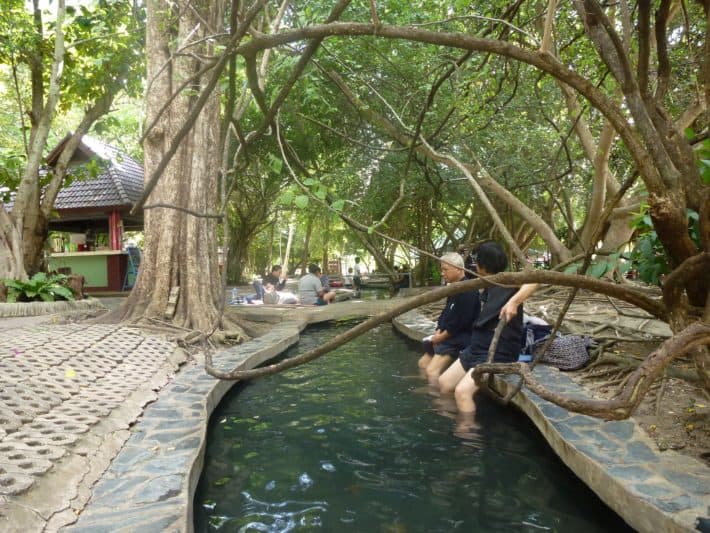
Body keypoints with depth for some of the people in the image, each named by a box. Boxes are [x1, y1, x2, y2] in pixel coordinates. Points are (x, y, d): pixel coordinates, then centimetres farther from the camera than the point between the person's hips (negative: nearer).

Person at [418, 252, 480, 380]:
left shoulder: (468, 290, -21)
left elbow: (460, 322, -24)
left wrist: (441, 336, -14)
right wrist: (438, 332, 1)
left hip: (459, 340, -11)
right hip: (447, 337, 11)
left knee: (432, 370, -23)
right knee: (423, 363, 20)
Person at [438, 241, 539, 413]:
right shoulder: (489, 287, 11)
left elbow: (534, 278, -36)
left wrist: (514, 302, -46)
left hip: (497, 354, -9)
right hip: (476, 349, 9)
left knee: (463, 391, -27)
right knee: (444, 383, 14)